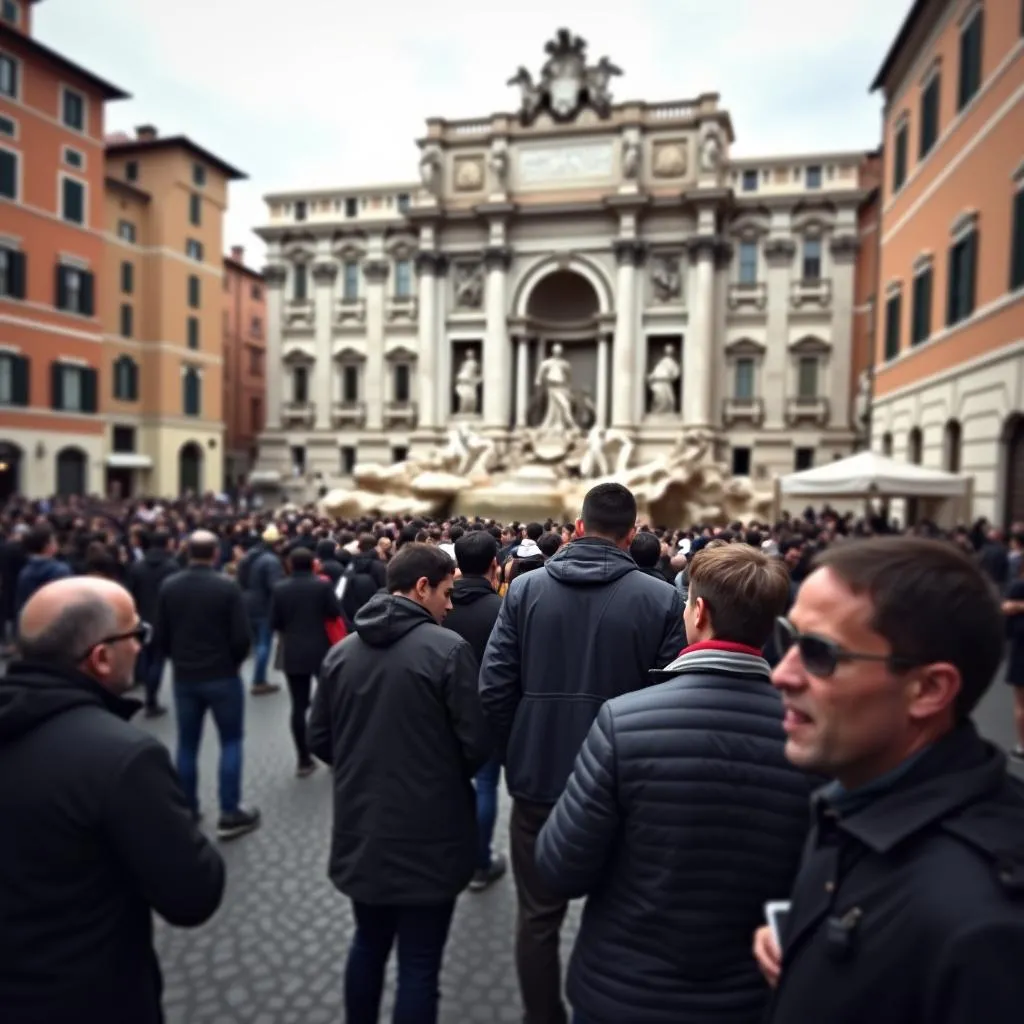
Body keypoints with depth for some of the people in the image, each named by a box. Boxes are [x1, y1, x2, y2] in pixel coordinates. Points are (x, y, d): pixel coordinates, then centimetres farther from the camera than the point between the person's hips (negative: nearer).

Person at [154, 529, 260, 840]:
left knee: (187, 744, 15)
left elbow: (160, 637, 2)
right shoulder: (228, 587, -15)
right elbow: (242, 638, -15)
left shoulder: (168, 587, -3)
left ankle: (187, 811, 24)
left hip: (184, 677, 4)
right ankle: (230, 813, 8)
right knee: (231, 741, 7)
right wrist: (233, 661, 5)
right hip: (222, 676, -4)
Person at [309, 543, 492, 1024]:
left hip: (360, 830, 6)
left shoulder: (342, 651, 0)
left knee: (368, 945, 26)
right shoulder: (447, 648, -17)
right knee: (419, 966, 10)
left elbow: (319, 740, 6)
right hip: (428, 835, -5)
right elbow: (477, 744, -15)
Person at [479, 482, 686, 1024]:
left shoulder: (525, 588, -8)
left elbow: (493, 688, -9)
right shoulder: (663, 600, -12)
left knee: (537, 917, 19)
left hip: (539, 780, 1)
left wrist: (516, 756, 7)